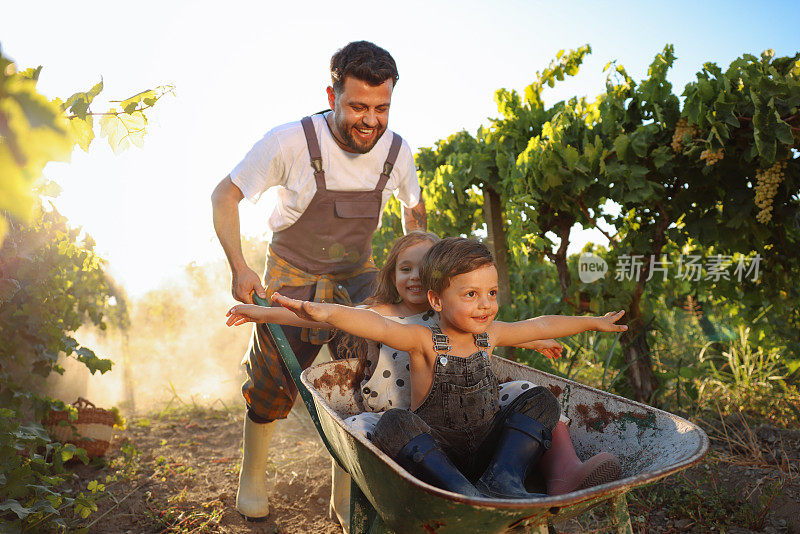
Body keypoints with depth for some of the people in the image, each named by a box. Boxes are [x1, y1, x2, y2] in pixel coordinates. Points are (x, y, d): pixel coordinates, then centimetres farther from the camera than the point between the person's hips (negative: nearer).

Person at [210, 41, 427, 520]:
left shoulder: (397, 151, -12)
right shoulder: (290, 142, -24)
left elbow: (414, 209, 10)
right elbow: (225, 196, -13)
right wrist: (240, 268, -22)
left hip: (358, 276, 3)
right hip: (292, 278, -2)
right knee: (272, 384, 5)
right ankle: (253, 474, 32)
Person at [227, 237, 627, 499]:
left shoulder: (490, 335, 4)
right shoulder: (424, 341, -13)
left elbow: (543, 324, 19)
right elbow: (372, 324, -32)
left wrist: (592, 322, 33)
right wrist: (324, 312, -51)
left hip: (485, 453, 5)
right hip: (432, 459, -5)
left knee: (540, 399, -4)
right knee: (394, 424, -32)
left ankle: (503, 481, -22)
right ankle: (465, 495, -37)